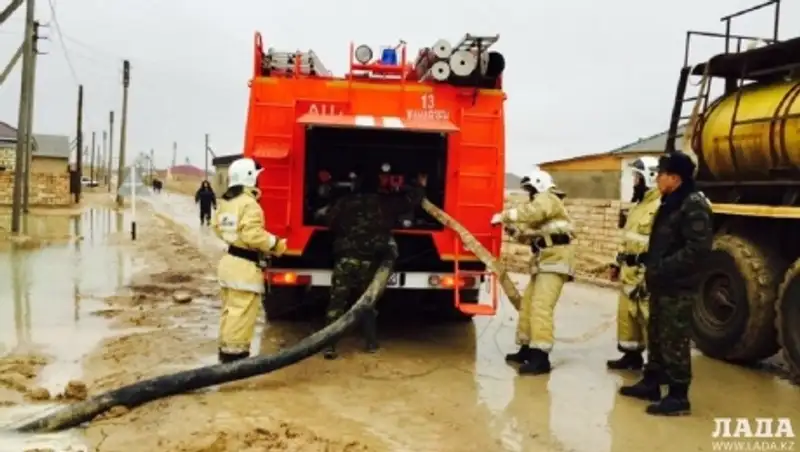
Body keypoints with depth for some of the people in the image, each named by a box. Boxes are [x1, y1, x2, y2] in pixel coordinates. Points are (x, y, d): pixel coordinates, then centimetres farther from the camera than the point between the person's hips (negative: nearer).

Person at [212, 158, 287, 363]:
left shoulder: (225, 202, 10)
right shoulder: (249, 204, -19)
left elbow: (218, 227, 19)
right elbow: (252, 235, -25)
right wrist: (275, 243, -13)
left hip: (230, 260, 10)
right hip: (245, 265, -10)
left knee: (230, 309, 18)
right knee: (242, 312, -3)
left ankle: (226, 348, 27)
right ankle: (234, 352, 1)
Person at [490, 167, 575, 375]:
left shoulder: (547, 199, -3)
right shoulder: (542, 205, 28)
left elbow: (531, 212, -26)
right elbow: (530, 237, 23)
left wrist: (504, 216, -17)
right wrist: (512, 228, 7)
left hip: (555, 259, -11)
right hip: (544, 260, 11)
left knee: (541, 307, -18)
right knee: (527, 304, 11)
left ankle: (541, 357, -20)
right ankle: (526, 349, 19)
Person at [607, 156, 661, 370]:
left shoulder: (660, 206, -16)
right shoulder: (639, 204, 17)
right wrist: (618, 263, 23)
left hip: (646, 273, -10)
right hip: (630, 271, 10)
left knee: (650, 318, -5)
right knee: (626, 314, 16)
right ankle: (631, 355, 28)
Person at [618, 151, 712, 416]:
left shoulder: (694, 205, -17)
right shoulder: (671, 203, 15)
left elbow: (698, 248, -25)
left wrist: (662, 269, -24)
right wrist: (650, 272, 17)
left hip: (679, 288, -10)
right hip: (662, 286, 10)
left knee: (675, 342, -3)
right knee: (656, 336, 18)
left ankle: (678, 397, 7)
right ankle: (651, 383, 31)